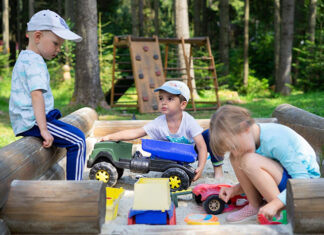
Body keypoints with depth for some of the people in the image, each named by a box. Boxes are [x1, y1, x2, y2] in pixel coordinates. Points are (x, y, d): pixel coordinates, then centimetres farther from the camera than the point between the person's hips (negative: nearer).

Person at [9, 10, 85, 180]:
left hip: (22, 123, 11)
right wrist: (43, 129, -31)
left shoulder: (24, 58, 19)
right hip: (32, 121, -11)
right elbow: (36, 95, -27)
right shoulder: (35, 61, -15)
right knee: (77, 141, -13)